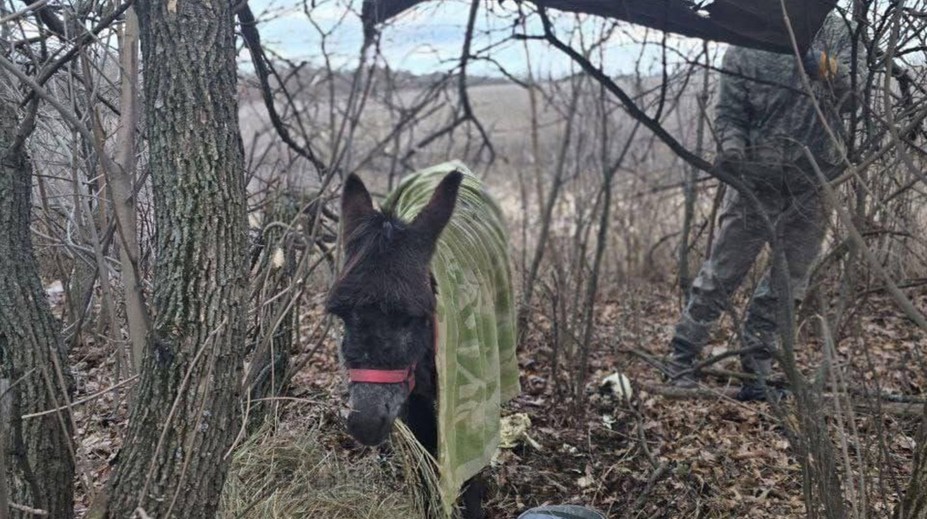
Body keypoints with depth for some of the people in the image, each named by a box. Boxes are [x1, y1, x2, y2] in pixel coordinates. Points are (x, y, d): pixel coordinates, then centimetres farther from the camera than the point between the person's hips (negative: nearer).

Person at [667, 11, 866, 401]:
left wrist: (826, 67, -24)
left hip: (814, 185, 3)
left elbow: (852, 94, -5)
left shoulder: (834, 30, 4)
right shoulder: (743, 46, -1)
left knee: (788, 284, 9)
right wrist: (731, 144, -22)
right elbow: (729, 111, -2)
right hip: (757, 180, -2)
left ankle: (755, 371, 21)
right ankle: (681, 357, 14)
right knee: (721, 273, 2)